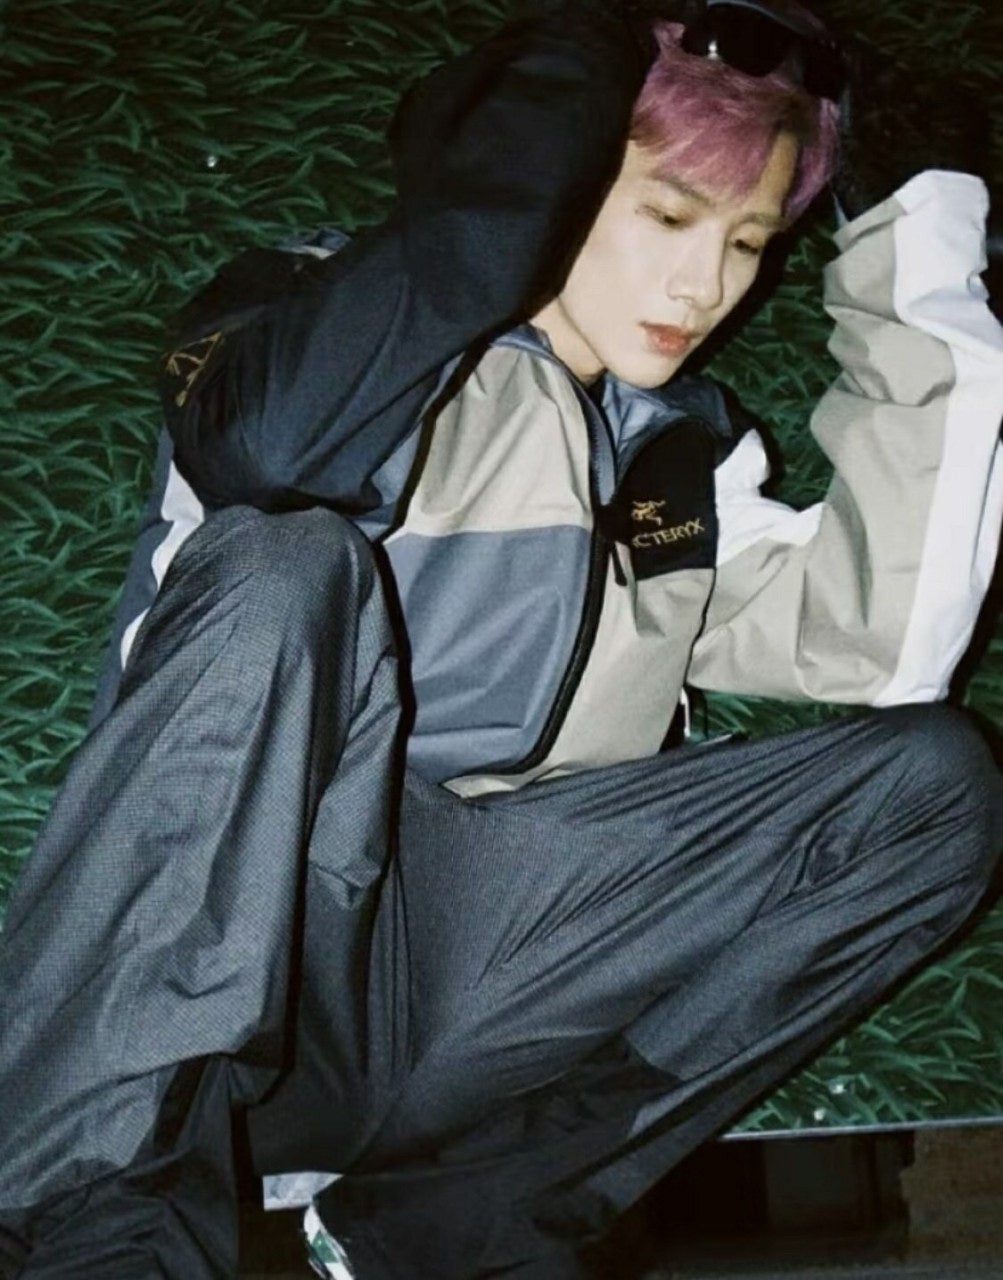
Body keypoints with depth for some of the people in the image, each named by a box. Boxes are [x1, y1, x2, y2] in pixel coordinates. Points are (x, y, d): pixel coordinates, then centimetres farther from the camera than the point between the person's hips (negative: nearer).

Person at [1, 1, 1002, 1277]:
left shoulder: (683, 454, 18)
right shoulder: (340, 307, 2)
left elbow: (878, 646, 3)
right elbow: (270, 442, -23)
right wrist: (534, 136, -17)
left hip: (467, 981, 5)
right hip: (219, 963, -4)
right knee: (284, 565, -31)